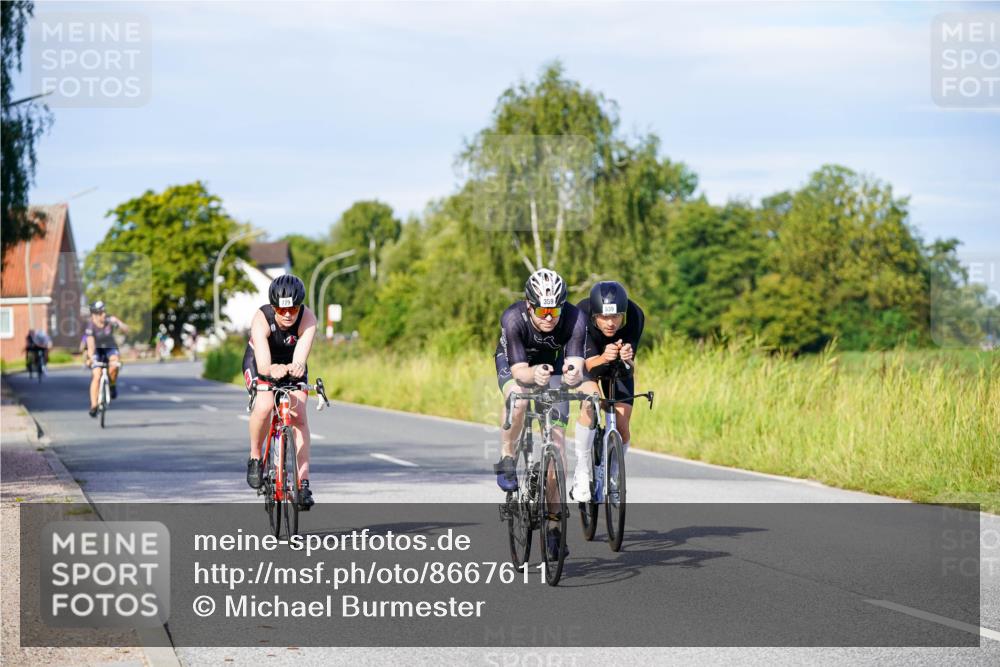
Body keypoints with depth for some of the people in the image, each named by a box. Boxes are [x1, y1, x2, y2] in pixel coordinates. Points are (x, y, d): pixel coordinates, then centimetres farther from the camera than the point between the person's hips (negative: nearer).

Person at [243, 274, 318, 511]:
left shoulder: (307, 319, -32)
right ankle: (255, 458, -5)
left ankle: (303, 483, -9)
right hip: (259, 362, -2)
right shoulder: (261, 319, -36)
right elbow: (263, 365, -47)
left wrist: (296, 367, -68)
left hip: (291, 365, 2)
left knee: (299, 418, -13)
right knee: (264, 406, -30)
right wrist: (273, 370, -70)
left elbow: (301, 358, -44)